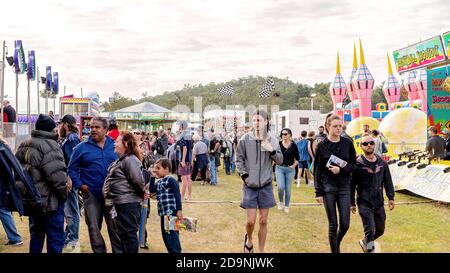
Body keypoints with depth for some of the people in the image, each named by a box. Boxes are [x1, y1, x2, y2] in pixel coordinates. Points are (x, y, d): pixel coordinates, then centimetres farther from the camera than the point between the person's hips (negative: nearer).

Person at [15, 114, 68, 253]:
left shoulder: (24, 146, 10)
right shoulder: (49, 146, -18)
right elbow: (57, 176, -24)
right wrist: (64, 193, -9)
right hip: (49, 201, -8)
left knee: (36, 235, 21)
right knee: (55, 238, 0)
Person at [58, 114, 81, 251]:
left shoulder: (72, 139, -13)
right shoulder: (67, 139, 16)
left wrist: (69, 179, -23)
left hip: (69, 179, -10)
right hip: (66, 179, 10)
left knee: (71, 210, -2)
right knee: (67, 208, 17)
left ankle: (73, 239, 6)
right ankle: (68, 235, 28)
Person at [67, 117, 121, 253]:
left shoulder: (115, 146, 4)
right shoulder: (82, 147, 1)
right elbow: (72, 169, 4)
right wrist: (79, 185, -7)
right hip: (91, 194, 0)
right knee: (94, 228, 8)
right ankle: (99, 251, 22)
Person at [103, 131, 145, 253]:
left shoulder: (130, 160, -16)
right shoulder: (121, 160, 17)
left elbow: (138, 180, -22)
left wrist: (141, 193, -6)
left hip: (128, 203, -10)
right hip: (120, 203, 10)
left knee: (129, 234, -3)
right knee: (122, 234, 18)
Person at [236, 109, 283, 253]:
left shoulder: (272, 140, 0)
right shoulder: (245, 139, -5)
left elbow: (280, 161, 3)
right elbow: (239, 160, 2)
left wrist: (272, 150, -15)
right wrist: (244, 175, -8)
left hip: (266, 186, 2)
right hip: (250, 186, -1)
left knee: (263, 221, 7)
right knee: (251, 220, -2)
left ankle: (261, 250, 21)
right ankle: (249, 240, 30)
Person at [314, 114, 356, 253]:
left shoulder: (347, 143, 2)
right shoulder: (322, 145, -2)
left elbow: (354, 165, 5)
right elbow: (317, 170, -1)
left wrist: (341, 169, -15)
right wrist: (318, 192, -5)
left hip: (344, 187, 2)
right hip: (328, 188, -2)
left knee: (345, 224, 2)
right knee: (333, 224, 2)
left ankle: (337, 244, 31)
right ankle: (334, 250, 16)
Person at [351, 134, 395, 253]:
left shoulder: (382, 163, 7)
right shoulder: (358, 163, -7)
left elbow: (388, 181, 14)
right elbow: (352, 184, -4)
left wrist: (391, 197, 8)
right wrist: (352, 203, -4)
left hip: (379, 203, 5)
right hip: (364, 203, -5)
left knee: (380, 230, 16)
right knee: (370, 230, -12)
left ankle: (365, 242, 40)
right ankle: (369, 249, 5)